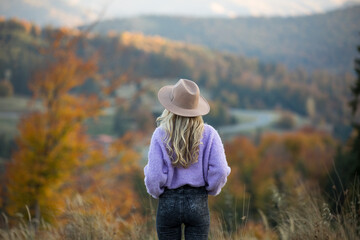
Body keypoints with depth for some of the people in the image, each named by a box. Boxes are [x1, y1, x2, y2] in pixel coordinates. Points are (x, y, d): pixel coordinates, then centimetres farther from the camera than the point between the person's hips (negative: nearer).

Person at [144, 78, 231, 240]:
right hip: (198, 204, 1)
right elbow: (220, 170, -10)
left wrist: (156, 192, 9)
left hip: (169, 204, 0)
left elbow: (154, 175, -12)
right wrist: (211, 189, 9)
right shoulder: (208, 134, -6)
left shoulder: (160, 135, -9)